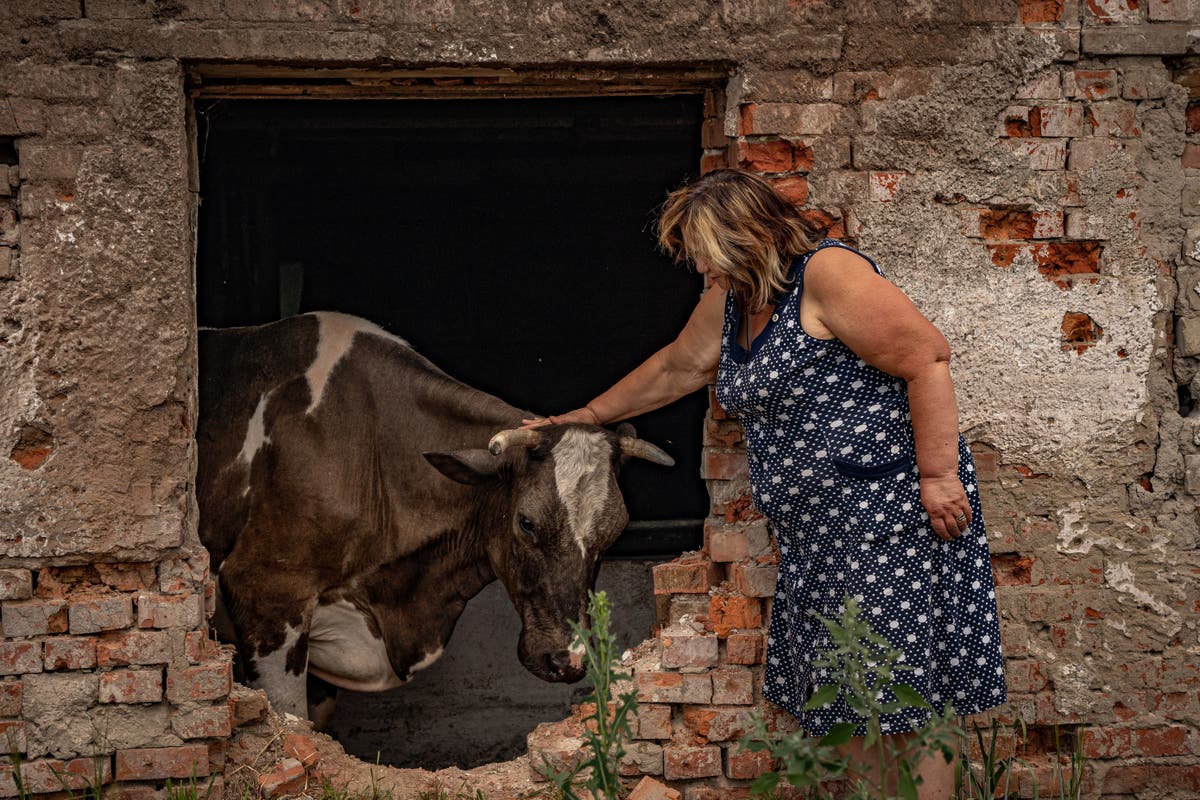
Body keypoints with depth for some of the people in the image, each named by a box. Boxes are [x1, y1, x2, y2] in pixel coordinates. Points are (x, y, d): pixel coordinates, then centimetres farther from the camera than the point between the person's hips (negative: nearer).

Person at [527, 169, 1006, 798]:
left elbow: (927, 357, -17)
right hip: (816, 531, 9)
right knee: (851, 706, 8)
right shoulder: (729, 302, 15)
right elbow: (676, 368, 31)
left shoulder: (826, 274, -13)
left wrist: (938, 474, -19)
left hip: (888, 509, -9)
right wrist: (586, 416, 37)